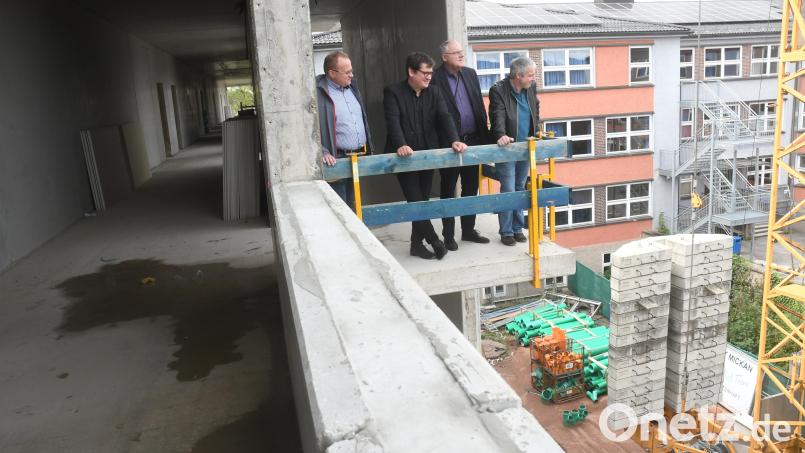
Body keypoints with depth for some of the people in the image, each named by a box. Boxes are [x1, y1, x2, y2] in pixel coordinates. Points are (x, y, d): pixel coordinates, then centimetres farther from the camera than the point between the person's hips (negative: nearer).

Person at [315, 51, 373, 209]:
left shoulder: (352, 87, 13)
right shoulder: (318, 93, -11)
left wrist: (369, 150, 18)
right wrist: (322, 152, -25)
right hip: (337, 160, -7)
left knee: (352, 205, 16)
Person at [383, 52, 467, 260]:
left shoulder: (434, 92, 6)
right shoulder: (393, 92, -7)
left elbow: (444, 117, -6)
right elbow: (393, 121, -19)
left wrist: (454, 140, -24)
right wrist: (401, 145, -36)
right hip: (405, 156, -5)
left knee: (422, 200, 10)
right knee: (415, 200, -8)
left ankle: (417, 243, 21)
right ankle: (434, 240, -1)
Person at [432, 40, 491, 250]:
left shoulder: (470, 74, 10)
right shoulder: (435, 78, -9)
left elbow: (480, 106, 13)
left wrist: (484, 136, 8)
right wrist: (450, 142, -14)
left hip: (472, 140, 6)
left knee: (471, 188, 13)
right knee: (448, 191, 6)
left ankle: (468, 230, 27)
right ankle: (448, 235, 16)